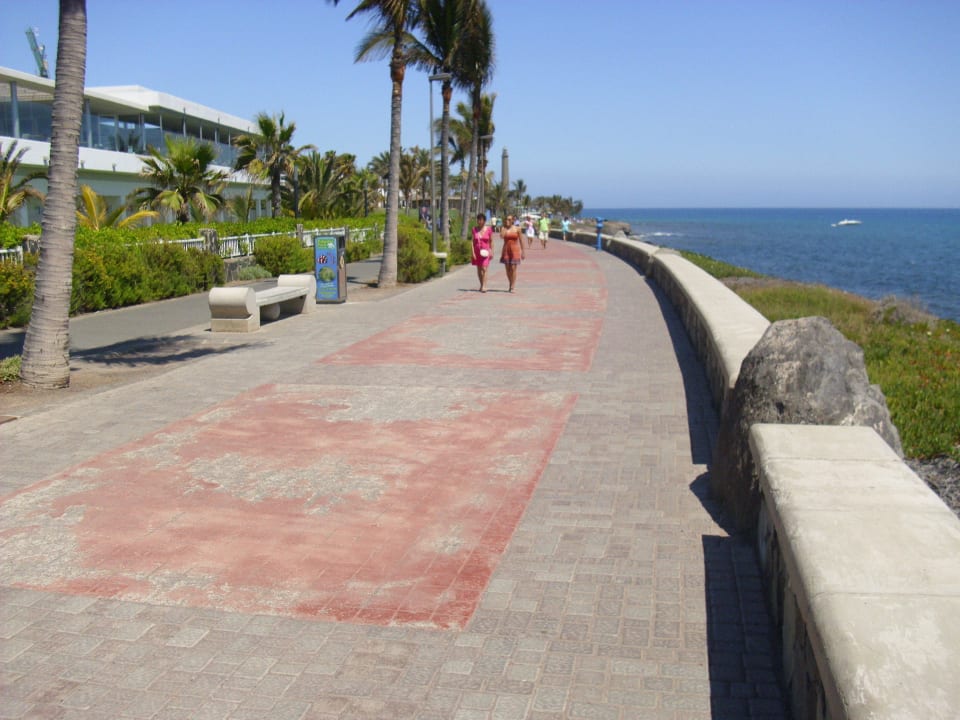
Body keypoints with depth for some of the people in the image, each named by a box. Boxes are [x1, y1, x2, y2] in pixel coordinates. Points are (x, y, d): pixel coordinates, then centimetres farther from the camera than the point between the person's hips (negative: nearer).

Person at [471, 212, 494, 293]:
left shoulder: (489, 229, -3)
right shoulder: (475, 229, 2)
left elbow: (491, 241, 3)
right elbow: (473, 241, 2)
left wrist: (492, 252, 0)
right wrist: (473, 252, -4)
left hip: (485, 251, -3)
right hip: (477, 251, 3)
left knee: (484, 269, -14)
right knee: (479, 269, 10)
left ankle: (484, 286, -17)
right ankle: (481, 285, 23)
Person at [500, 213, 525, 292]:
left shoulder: (517, 228, 0)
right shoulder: (504, 228, 3)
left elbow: (521, 240, 4)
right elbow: (501, 237, -17)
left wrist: (523, 251, 2)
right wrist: (505, 227, -14)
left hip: (515, 250, -2)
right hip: (506, 250, 3)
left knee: (513, 268, -9)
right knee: (507, 269, 6)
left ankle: (512, 287, -6)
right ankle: (511, 284, 24)